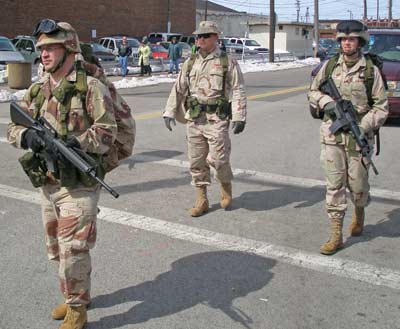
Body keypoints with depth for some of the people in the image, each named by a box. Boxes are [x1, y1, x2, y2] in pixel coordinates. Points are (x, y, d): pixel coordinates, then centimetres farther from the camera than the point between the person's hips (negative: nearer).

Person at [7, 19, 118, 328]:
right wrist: (27, 135, -14)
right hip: (47, 184, 7)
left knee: (73, 250, -3)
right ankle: (73, 297, 37)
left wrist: (72, 144, -28)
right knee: (56, 249, 18)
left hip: (78, 185, -7)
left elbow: (106, 133, -15)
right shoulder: (37, 90, 9)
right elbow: (13, 128, 8)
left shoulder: (91, 87, -10)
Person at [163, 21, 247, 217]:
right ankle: (201, 200, 18)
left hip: (217, 120, -4)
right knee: (196, 161, 7)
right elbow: (178, 89, 14)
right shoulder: (190, 63, 13)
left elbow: (238, 90, -3)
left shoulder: (228, 63, 1)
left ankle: (226, 186, 24)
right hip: (193, 120, 4)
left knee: (218, 159, -8)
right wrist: (170, 112, 6)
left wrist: (239, 117, -12)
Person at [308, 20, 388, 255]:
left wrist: (364, 127, -17)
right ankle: (336, 235, 8)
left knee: (358, 185, 8)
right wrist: (326, 102, -7)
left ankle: (360, 214, 42)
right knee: (334, 186, 1)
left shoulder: (371, 70, -3)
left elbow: (381, 106, -3)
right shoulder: (329, 67, 4)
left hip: (359, 138, -2)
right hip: (332, 137, 2)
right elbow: (313, 92, 14)